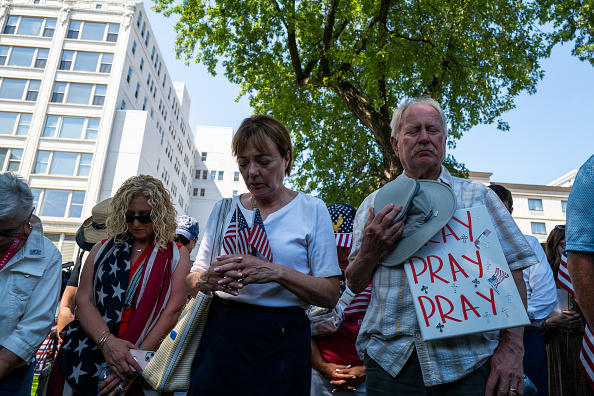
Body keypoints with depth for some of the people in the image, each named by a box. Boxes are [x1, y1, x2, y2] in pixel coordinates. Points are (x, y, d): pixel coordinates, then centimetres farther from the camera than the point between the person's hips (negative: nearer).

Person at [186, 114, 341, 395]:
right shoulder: (223, 210, 8)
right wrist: (207, 280, -16)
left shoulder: (312, 210, -2)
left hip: (280, 341, -2)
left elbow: (330, 294, -7)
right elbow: (191, 283, 8)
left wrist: (276, 272, -22)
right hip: (219, 336, 3)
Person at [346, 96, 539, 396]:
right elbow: (355, 284, 9)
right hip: (390, 355, 1)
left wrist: (512, 346, -8)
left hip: (468, 356, 0)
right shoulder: (374, 204, 9)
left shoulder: (478, 196, 7)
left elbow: (512, 270, 3)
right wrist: (371, 250, -12)